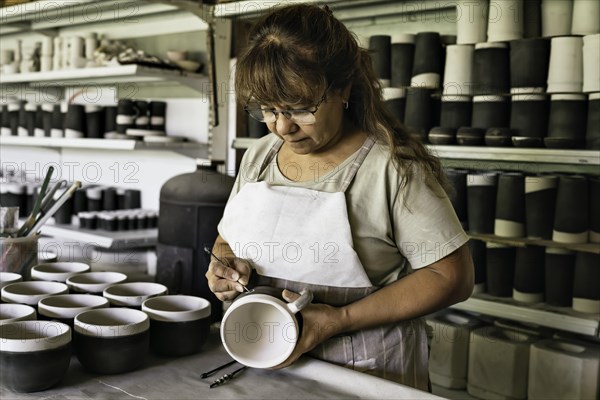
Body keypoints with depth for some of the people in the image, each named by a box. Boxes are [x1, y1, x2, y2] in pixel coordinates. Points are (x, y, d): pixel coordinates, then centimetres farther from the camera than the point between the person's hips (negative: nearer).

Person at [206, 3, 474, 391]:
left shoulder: (392, 166, -17)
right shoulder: (258, 157, 0)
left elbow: (451, 276, -16)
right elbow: (228, 241, 13)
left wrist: (340, 319, -23)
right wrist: (227, 265, -11)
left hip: (367, 372, -5)